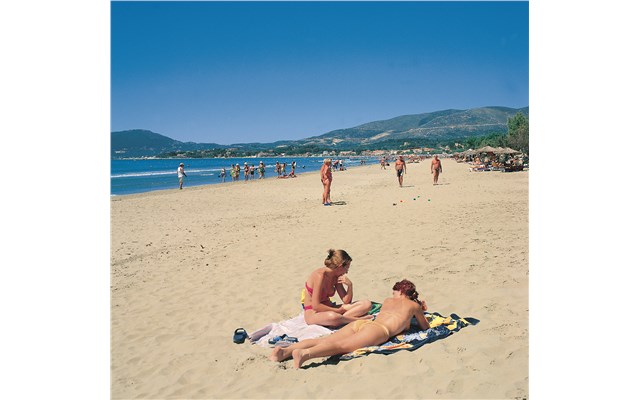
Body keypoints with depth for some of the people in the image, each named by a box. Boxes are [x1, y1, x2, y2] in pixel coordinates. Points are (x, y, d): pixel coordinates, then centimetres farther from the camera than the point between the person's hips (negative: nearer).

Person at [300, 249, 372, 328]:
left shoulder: (336, 277, 4)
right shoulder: (320, 276, -21)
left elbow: (346, 301, 6)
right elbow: (315, 306, -24)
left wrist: (350, 285, -11)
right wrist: (339, 311, -17)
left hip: (329, 309, 8)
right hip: (313, 313, -8)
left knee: (366, 304, -7)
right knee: (332, 316, -46)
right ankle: (359, 319, -22)